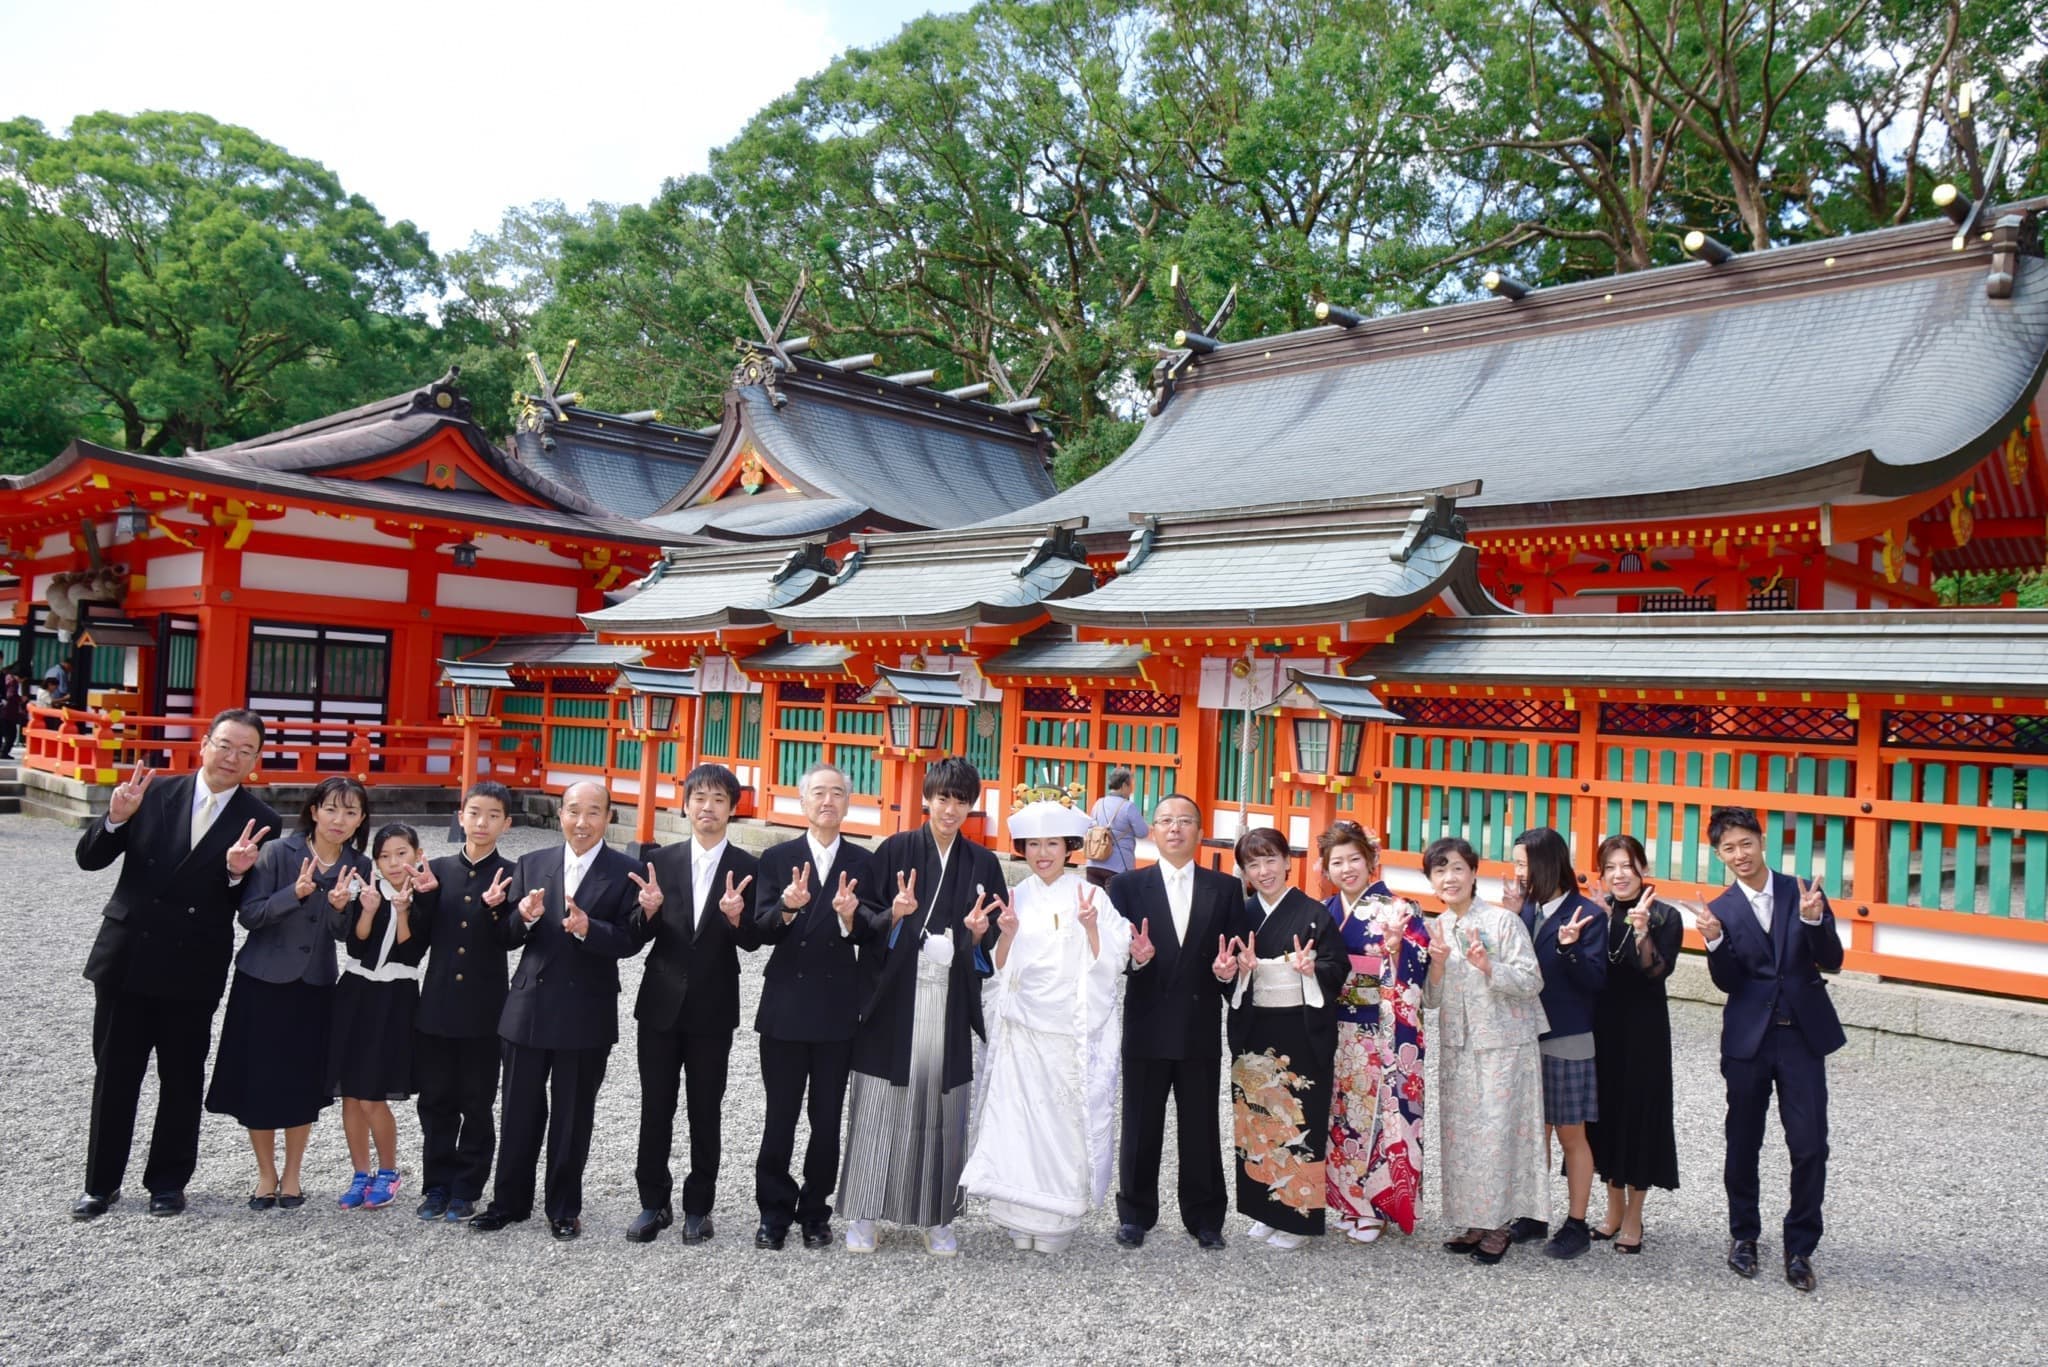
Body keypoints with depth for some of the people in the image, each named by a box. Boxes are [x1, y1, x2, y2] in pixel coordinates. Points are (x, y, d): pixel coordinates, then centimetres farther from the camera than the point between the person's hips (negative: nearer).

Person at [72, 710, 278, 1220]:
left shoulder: (259, 821, -5)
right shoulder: (153, 793, -2)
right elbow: (89, 858, 0)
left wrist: (238, 874, -26)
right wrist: (116, 818, -18)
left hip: (193, 968, -1)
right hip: (126, 956, 1)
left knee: (182, 1080, 11)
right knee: (114, 1075, 11)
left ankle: (167, 1181, 27)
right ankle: (101, 1182, 26)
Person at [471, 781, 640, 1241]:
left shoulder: (625, 872, -5)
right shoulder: (532, 865, 5)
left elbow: (628, 940, -12)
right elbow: (508, 938, 3)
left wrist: (588, 928, -29)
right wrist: (524, 917, -18)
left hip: (587, 1013, -3)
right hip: (529, 1006, 3)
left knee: (572, 1117, 10)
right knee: (520, 1112, 13)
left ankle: (564, 1208, 25)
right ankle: (509, 1201, 30)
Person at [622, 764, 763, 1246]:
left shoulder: (746, 868, -4)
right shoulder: (660, 861, 0)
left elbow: (754, 941, -9)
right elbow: (637, 939, -1)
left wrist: (737, 918, -30)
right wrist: (648, 911, -23)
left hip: (713, 1010, -1)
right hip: (660, 1004, 1)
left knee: (705, 1112, 9)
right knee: (655, 1109, 9)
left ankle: (698, 1207, 22)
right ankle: (654, 1202, 24)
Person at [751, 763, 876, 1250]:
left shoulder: (861, 863, 2)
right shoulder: (777, 859, 2)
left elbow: (868, 935, -5)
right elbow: (761, 930, -7)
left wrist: (850, 915, -26)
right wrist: (788, 907, -28)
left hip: (837, 1008, 0)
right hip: (785, 1006, 0)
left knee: (827, 1119, 9)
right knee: (779, 1117, 7)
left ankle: (815, 1212, 24)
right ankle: (774, 1211, 21)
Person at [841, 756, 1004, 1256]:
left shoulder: (982, 864, 8)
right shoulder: (894, 851, 1)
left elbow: (993, 942, 10)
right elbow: (865, 922, -1)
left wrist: (978, 932, -11)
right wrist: (894, 915, -20)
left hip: (949, 1002, 2)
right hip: (894, 996, -2)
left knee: (942, 1106, 6)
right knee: (880, 1103, 2)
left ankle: (937, 1218, 18)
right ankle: (862, 1214, 14)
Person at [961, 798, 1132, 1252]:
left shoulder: (1091, 896, 0)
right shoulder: (1015, 899, 7)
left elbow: (1111, 965, -4)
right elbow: (1001, 971, 7)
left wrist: (1091, 927, -20)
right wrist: (1007, 934, -11)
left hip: (1074, 1032, -2)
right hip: (1022, 1031, 2)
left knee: (1066, 1120, -1)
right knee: (1018, 1119, -1)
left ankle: (1057, 1220, 13)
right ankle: (1021, 1219, 12)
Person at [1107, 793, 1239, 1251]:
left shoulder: (1226, 888, 6)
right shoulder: (1127, 886, 3)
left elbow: (1236, 953, 4)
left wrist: (1227, 970, -17)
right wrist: (1137, 957, -23)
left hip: (1202, 1030, 1)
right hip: (1146, 1028, 0)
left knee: (1201, 1128, 9)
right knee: (1140, 1127, 9)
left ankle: (1205, 1217, 25)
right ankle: (1135, 1214, 25)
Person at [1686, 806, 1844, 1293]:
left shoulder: (1803, 893, 0)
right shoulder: (1720, 911, -1)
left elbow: (1832, 962, -3)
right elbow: (1729, 983, -6)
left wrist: (1814, 920, -21)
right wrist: (1714, 941, -24)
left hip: (1803, 1035, 0)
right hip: (1748, 1038, 0)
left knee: (1810, 1146, -2)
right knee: (1743, 1144, 11)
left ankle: (1800, 1247, 15)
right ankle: (1743, 1234, 28)